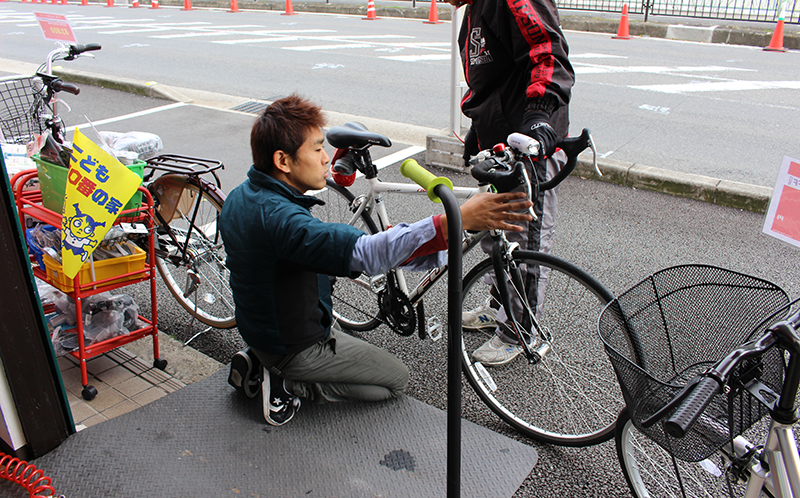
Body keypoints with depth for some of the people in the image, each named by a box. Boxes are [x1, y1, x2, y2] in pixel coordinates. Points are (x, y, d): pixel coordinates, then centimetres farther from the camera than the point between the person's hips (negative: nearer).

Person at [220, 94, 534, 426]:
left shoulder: (240, 197, -5)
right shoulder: (279, 218, -36)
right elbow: (364, 253, -49)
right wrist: (460, 220, -54)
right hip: (296, 346, -9)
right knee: (396, 378, 7)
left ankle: (257, 361, 15)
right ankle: (287, 385, -1)